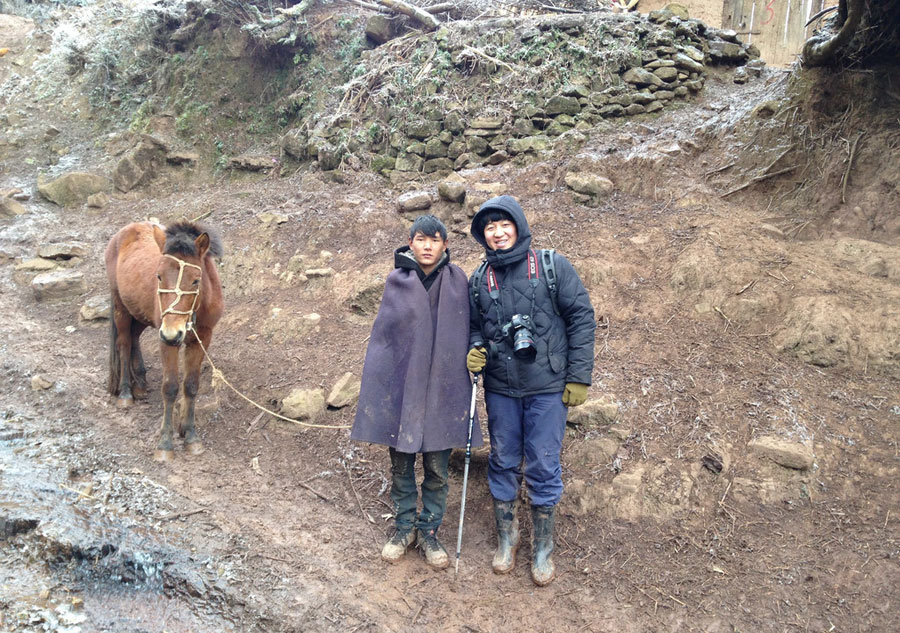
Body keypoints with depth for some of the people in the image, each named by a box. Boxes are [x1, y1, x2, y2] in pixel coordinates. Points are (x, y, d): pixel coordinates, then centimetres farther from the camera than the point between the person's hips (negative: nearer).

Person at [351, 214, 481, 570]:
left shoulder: (457, 281, 0)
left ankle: (429, 531, 28)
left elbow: (466, 333, 6)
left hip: (442, 389, 0)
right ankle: (404, 527, 31)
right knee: (401, 467, 12)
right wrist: (376, 390, -1)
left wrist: (472, 363, 0)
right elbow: (381, 336, 1)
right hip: (400, 386, 0)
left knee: (437, 469, 10)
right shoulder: (397, 282, -1)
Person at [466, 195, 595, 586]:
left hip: (547, 386, -3)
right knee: (503, 463, 12)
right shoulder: (480, 280, 7)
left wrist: (578, 377, -6)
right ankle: (506, 538, 31)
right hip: (500, 388, 3)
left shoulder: (552, 266, -3)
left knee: (543, 467, 3)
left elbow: (581, 318, -3)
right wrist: (475, 349, -5)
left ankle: (543, 548, 22)